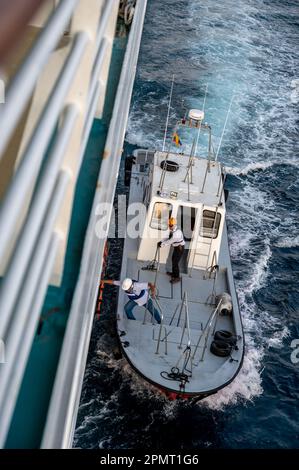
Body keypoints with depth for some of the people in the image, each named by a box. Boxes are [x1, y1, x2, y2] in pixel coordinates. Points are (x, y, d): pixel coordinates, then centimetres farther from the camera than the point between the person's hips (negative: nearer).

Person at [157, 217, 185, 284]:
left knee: (175, 262, -4)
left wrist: (162, 245, -20)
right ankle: (174, 273, 41)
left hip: (180, 248, -10)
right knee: (173, 260, 22)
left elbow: (170, 241, -28)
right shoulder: (172, 230, 1)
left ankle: (177, 277, 9)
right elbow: (169, 238, 8)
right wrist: (161, 242, -6)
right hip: (176, 247, 10)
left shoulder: (177, 232, -30)